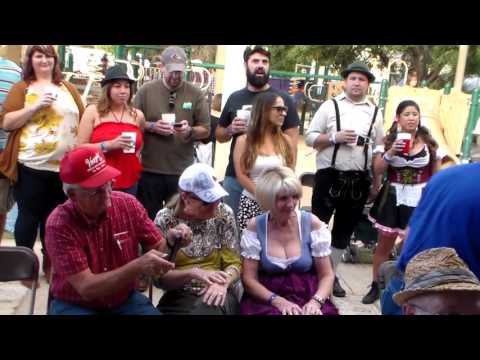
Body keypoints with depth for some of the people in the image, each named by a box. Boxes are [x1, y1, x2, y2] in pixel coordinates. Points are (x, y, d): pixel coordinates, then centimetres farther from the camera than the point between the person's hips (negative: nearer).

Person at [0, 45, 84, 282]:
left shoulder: (68, 89, 12)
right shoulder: (21, 88, 2)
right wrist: (36, 106, -16)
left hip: (65, 167, 3)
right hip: (31, 166, -3)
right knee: (29, 216, 5)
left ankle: (50, 264, 27)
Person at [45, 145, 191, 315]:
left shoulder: (128, 204, -9)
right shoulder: (59, 225, -20)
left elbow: (159, 250, 1)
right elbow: (87, 289, -23)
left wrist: (171, 242, -22)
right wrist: (138, 266, -34)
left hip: (125, 300, 4)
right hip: (76, 305, -3)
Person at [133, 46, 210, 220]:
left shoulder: (196, 94, 1)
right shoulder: (146, 90, 1)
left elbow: (205, 130, 2)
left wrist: (190, 131, -18)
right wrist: (152, 127, -14)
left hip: (182, 172, 0)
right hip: (149, 170, 0)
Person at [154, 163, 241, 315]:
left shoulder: (224, 214, 0)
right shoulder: (165, 219, -5)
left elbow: (234, 263, 2)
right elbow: (160, 277, -5)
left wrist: (223, 282, -19)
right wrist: (192, 273, -22)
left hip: (217, 293, 0)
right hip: (179, 297, 0)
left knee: (209, 309, -32)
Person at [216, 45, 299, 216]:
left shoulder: (283, 99, -2)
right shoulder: (235, 98, 7)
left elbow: (292, 141, -3)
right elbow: (219, 135, 16)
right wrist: (230, 130, -7)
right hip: (234, 177, 3)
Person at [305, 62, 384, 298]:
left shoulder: (375, 112, 9)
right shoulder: (330, 106, 0)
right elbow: (310, 137, -2)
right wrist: (334, 138, -17)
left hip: (359, 181, 4)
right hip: (329, 177, -3)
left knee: (344, 229, 13)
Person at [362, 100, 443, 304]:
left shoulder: (429, 143, -1)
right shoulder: (389, 140, 0)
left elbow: (437, 175, 5)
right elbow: (377, 171, -2)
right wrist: (390, 153, -17)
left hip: (419, 200, -1)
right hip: (392, 198, 1)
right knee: (384, 245, 10)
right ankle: (375, 287, 23)